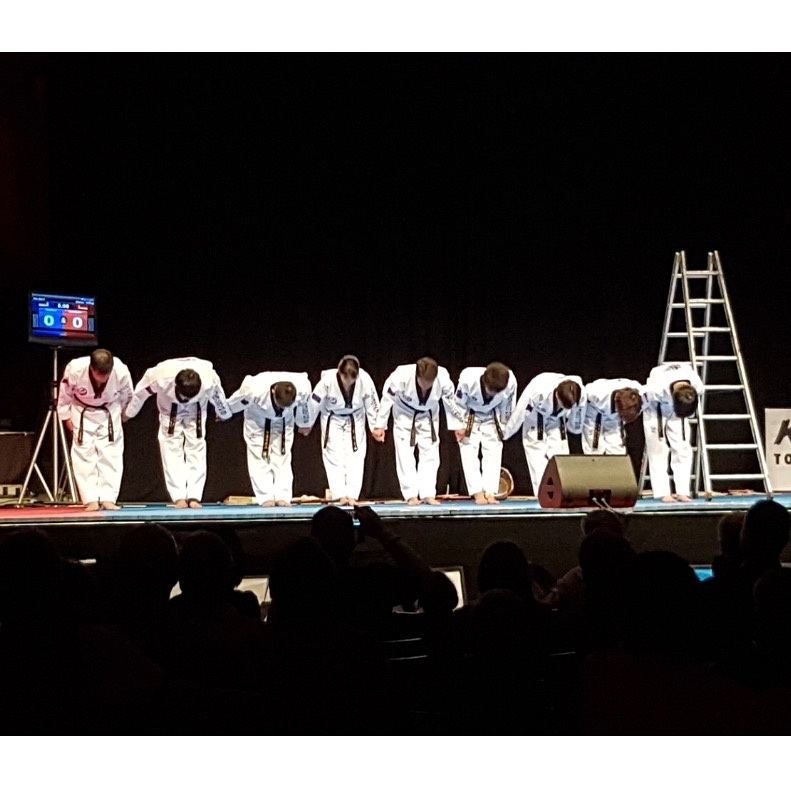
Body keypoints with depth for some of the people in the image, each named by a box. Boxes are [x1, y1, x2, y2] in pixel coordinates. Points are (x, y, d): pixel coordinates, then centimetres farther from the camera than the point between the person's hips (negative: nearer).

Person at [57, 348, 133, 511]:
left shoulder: (122, 372, -30)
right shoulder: (75, 370, -32)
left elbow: (126, 396, -6)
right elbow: (65, 393, -11)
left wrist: (124, 415, 7)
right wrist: (67, 418, -2)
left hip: (109, 413, 1)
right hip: (82, 413, -1)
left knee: (111, 454, -5)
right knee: (84, 454, -6)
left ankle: (108, 499, -1)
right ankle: (91, 500, -1)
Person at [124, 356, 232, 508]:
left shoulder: (210, 380, -36)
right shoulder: (161, 377, -39)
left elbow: (218, 397, -10)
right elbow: (141, 392, -16)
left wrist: (224, 414, 10)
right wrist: (129, 413, 1)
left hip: (196, 412, 0)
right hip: (170, 410, 0)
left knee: (196, 449, -10)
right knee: (171, 449, -13)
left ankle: (194, 496, -8)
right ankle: (179, 497, -14)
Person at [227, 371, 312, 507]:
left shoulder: (303, 389, -34)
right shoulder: (254, 390, -41)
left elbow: (303, 405, -9)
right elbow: (237, 401, -18)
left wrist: (304, 424, 10)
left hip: (284, 421, 2)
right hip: (258, 419, -1)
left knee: (282, 457, -4)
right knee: (259, 456, -8)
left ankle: (283, 497, -2)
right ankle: (266, 497, -4)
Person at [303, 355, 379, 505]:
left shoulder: (365, 380, -29)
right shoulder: (328, 380, -32)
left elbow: (372, 404, -13)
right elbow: (314, 403, -16)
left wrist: (376, 428, -4)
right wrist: (307, 425, -3)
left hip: (355, 420, 1)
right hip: (332, 420, -1)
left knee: (355, 456, -2)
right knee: (333, 456, -4)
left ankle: (352, 495, 4)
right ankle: (340, 495, 2)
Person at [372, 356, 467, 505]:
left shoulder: (443, 379, -32)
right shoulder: (401, 376, -37)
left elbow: (451, 402, -12)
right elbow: (387, 399, -21)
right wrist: (380, 426, -14)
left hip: (428, 417, 2)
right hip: (405, 415, -2)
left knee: (430, 453, -1)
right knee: (405, 454, -5)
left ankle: (428, 494, 4)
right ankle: (411, 495, 1)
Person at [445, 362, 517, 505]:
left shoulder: (511, 383, -30)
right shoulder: (468, 380, -37)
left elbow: (507, 407, -8)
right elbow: (456, 403, -20)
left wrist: (503, 426, 1)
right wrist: (458, 427, -15)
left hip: (491, 418, 2)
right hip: (469, 417, -2)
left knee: (493, 453, -5)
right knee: (469, 452, -9)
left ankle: (490, 493, -2)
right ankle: (478, 493, -6)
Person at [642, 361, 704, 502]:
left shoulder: (698, 388, -31)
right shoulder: (657, 388, -41)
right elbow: (642, 397, -22)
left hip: (675, 412, 3)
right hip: (655, 408, -3)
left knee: (682, 448, -5)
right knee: (657, 450, -9)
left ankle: (682, 492, -1)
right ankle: (663, 493, -6)